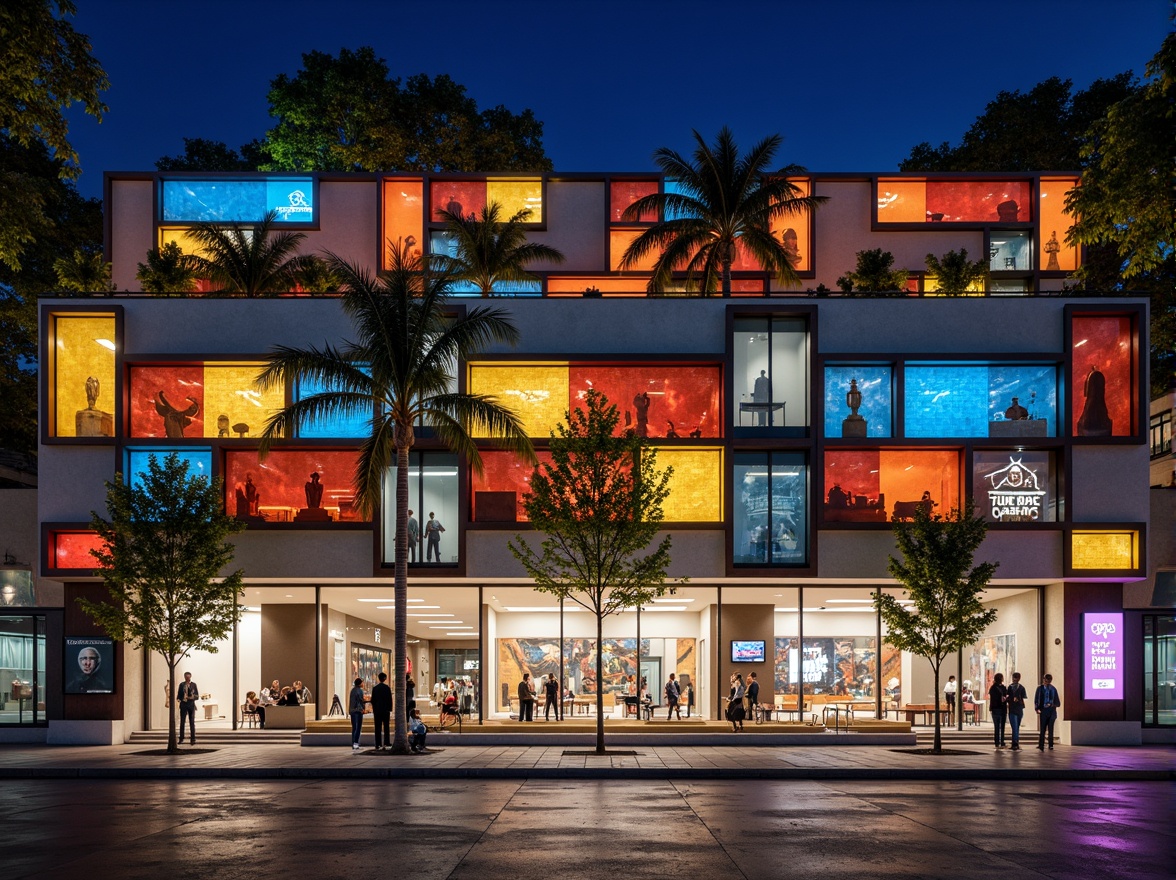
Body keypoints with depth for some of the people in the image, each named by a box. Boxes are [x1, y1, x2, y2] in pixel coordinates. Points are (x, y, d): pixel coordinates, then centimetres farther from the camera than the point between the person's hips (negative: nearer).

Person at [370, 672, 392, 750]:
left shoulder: (375, 688, 5)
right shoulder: (387, 688, -6)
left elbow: (372, 700, 7)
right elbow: (390, 700, -5)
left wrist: (374, 710, 14)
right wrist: (390, 710, 2)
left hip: (377, 710, 3)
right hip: (385, 710, -3)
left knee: (378, 729, 3)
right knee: (386, 727, 2)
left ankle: (378, 745, 1)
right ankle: (386, 743, -6)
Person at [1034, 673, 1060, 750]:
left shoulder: (1053, 689, 10)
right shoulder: (1040, 688, 7)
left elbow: (1058, 703, 11)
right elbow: (1036, 699, 4)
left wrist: (1053, 704, -6)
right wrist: (1036, 708, -8)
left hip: (1052, 711, 1)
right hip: (1043, 711, -1)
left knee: (1051, 729, 1)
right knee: (1042, 729, -1)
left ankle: (1051, 746, 4)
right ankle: (1041, 746, 1)